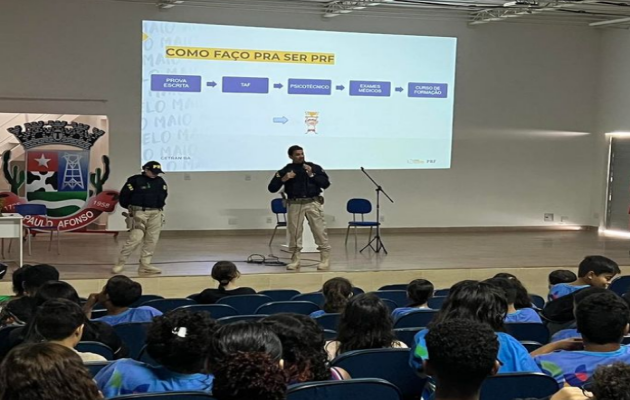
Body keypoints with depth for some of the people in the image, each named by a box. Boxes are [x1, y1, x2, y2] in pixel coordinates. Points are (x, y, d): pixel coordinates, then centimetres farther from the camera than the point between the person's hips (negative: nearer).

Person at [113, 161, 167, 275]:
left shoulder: (160, 181, 8)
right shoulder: (135, 180, -9)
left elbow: (164, 194, 25)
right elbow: (124, 194, -4)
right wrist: (129, 207, 6)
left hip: (156, 213, 6)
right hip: (140, 213, -6)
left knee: (152, 240, 4)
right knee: (135, 238, -12)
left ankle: (145, 265, 11)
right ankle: (120, 263, -3)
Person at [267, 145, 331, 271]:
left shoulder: (314, 167, 5)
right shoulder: (285, 170, 5)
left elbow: (326, 184, -1)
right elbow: (272, 188, 1)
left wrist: (311, 175, -9)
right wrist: (283, 179, -14)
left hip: (313, 203, -1)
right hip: (295, 204, 1)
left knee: (320, 231, -5)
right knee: (294, 233, 5)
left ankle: (325, 260, 0)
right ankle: (295, 261, 15)